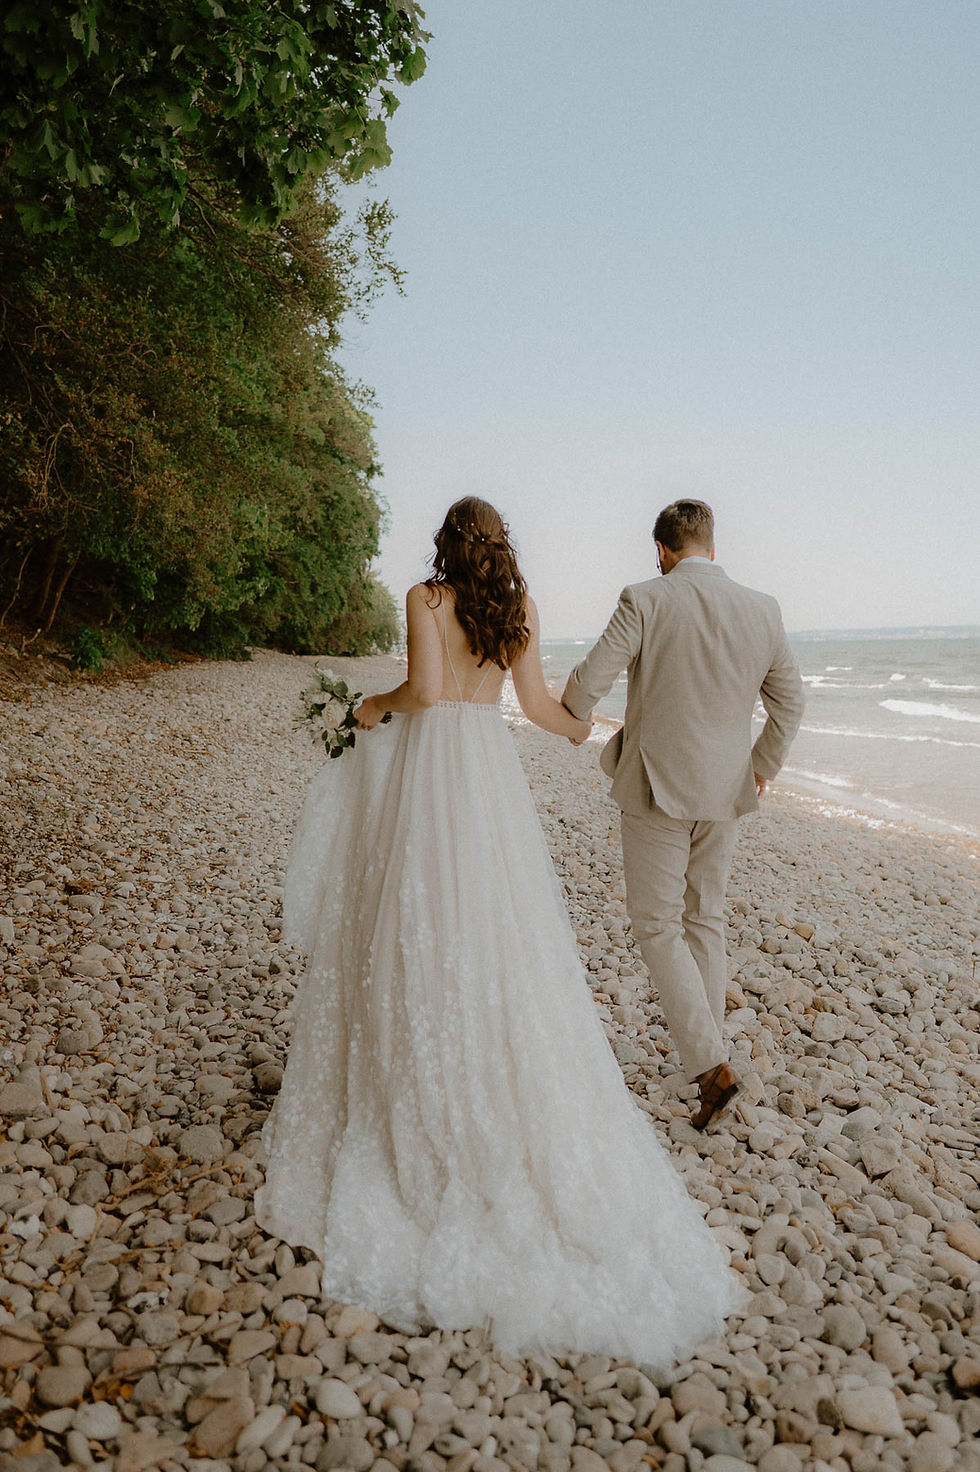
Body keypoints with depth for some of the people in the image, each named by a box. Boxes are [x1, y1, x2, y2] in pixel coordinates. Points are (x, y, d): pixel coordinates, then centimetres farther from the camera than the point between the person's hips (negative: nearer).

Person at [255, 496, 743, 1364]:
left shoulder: (425, 598, -2)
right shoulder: (520, 607, 8)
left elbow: (425, 688, -14)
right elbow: (537, 704, 7)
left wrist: (375, 706, 6)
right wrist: (589, 732, 27)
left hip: (429, 758, -3)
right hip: (493, 769, 3)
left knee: (416, 933, 4)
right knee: (501, 939, 6)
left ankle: (408, 1119, 12)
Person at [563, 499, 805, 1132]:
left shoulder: (646, 601, -13)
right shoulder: (763, 610, 1)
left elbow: (589, 681, -12)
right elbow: (790, 699, 11)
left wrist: (574, 714, 12)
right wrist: (764, 767, 26)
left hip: (656, 789, -5)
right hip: (723, 793, 5)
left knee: (657, 926, 6)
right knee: (706, 921, 19)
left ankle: (711, 1065, -2)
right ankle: (709, 1054, 29)